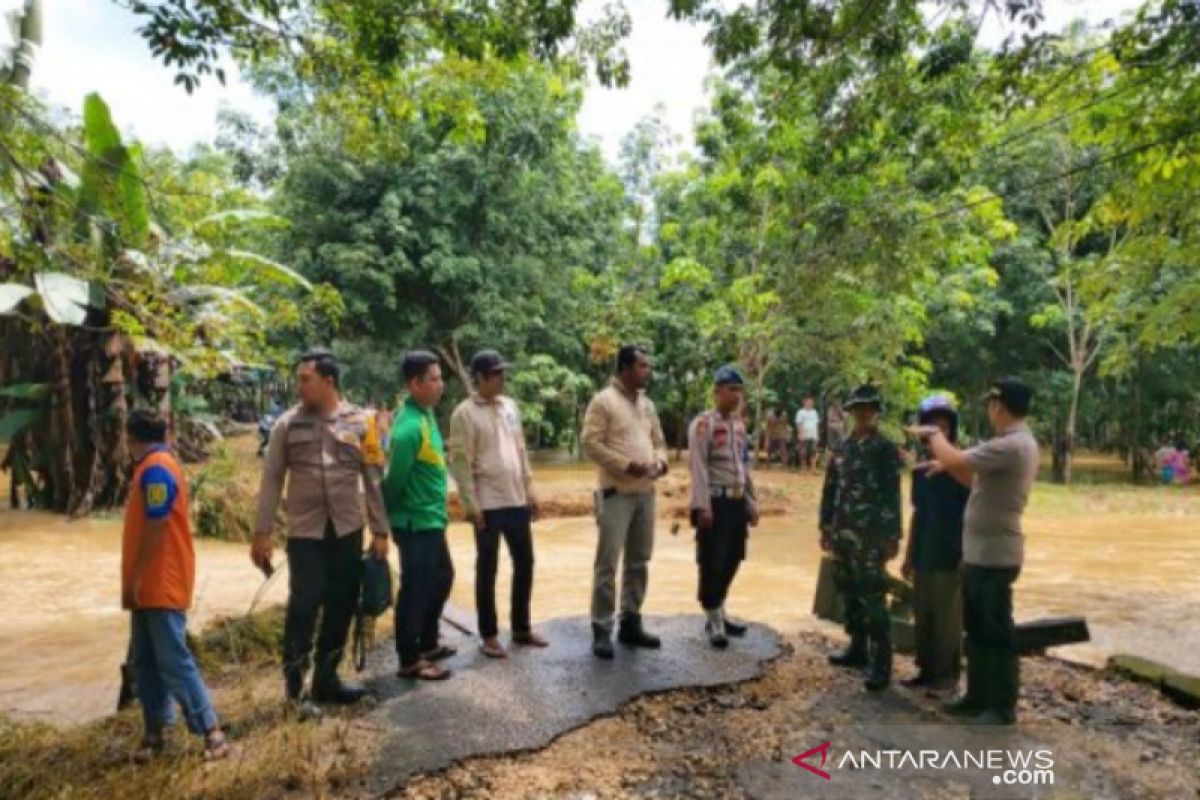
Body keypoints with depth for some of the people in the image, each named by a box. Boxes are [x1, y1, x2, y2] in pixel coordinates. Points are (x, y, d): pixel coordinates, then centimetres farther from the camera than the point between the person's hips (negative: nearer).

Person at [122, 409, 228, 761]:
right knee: (145, 661, 13)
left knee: (174, 662, -6)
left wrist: (132, 580, -19)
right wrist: (135, 581, 20)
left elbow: (156, 529, -22)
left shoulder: (155, 470, -17)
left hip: (162, 586, -10)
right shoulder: (152, 468, 14)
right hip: (150, 585, 10)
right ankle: (155, 730, 21)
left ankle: (211, 730, 0)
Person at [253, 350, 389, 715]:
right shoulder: (287, 424, 0)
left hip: (347, 531, 2)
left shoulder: (360, 422, 0)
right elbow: (271, 479, 2)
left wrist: (380, 531, 1)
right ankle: (295, 685, 14)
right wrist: (262, 532, -1)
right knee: (304, 604, -4)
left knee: (341, 606, 9)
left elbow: (373, 479, 2)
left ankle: (326, 679, 26)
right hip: (304, 531, -1)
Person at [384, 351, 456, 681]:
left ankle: (427, 643, 36)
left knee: (442, 578, 21)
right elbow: (394, 479, -19)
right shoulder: (409, 427, -24)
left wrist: (438, 512, 16)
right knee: (415, 590, 3)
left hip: (431, 519, 10)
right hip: (416, 523, -10)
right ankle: (409, 661, 18)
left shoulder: (426, 413, 7)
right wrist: (389, 518, -5)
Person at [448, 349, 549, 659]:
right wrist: (471, 504, -15)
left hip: (517, 501, 6)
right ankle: (489, 635, 18)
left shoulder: (510, 406, 10)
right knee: (487, 569, 5)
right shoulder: (465, 413, -9)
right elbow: (461, 462, -12)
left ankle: (521, 628, 27)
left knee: (524, 563, 12)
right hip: (488, 504, -6)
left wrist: (530, 491, 11)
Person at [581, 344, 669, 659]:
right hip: (616, 493, -7)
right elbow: (591, 444, -14)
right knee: (608, 563, -4)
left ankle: (631, 623, 25)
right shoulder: (603, 401, -8)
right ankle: (601, 630, 5)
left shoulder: (647, 404, 15)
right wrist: (627, 465, -19)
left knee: (639, 562, 13)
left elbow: (658, 441, 21)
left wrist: (660, 460, -1)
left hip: (645, 493, 8)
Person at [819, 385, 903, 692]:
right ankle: (858, 648, 27)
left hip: (871, 535, -6)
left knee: (872, 597, -6)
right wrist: (826, 527, 12)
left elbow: (892, 495, -9)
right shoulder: (842, 447, 11)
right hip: (844, 533, 6)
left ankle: (881, 663, 0)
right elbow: (830, 489, 14)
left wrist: (892, 535, -13)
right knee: (849, 593, 14)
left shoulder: (886, 449, -5)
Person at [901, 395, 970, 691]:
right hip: (923, 557, 6)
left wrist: (966, 555, -13)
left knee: (947, 619, 3)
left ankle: (947, 674, 15)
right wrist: (908, 556, 14)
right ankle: (926, 669, 24)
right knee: (922, 617, 12)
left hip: (951, 557, -5)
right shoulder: (920, 471, 8)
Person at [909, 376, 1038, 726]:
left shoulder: (1011, 446, -22)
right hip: (979, 552, 10)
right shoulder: (1015, 443, 13)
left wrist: (933, 434, -9)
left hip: (994, 555, -10)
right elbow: (978, 479, 21)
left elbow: (955, 460, -26)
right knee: (977, 628, 18)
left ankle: (1003, 707, 14)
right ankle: (979, 695, 29)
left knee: (997, 632, 2)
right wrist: (947, 466, 11)